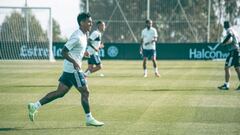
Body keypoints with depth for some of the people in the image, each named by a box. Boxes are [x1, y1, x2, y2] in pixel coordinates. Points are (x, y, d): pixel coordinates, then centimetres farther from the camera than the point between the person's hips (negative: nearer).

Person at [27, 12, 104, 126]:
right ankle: (89, 119, 6)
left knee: (60, 92, 9)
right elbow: (64, 52, -20)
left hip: (69, 69, 10)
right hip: (73, 69, -10)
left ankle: (35, 106, 10)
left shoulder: (84, 35, 12)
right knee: (85, 92, -3)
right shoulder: (77, 37, -18)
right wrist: (74, 62, -26)